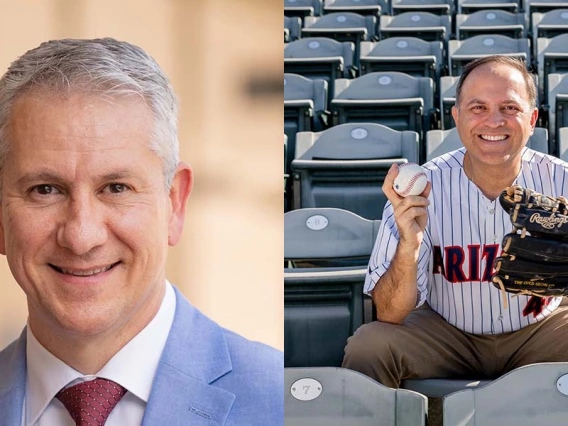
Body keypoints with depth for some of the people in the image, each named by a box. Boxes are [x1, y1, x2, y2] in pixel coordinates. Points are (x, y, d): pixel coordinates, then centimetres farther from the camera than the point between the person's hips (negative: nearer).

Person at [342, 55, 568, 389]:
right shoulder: (423, 189, -15)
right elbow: (390, 316, -16)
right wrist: (408, 247, -36)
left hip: (538, 331, 1)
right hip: (445, 332, 0)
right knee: (368, 346, -25)